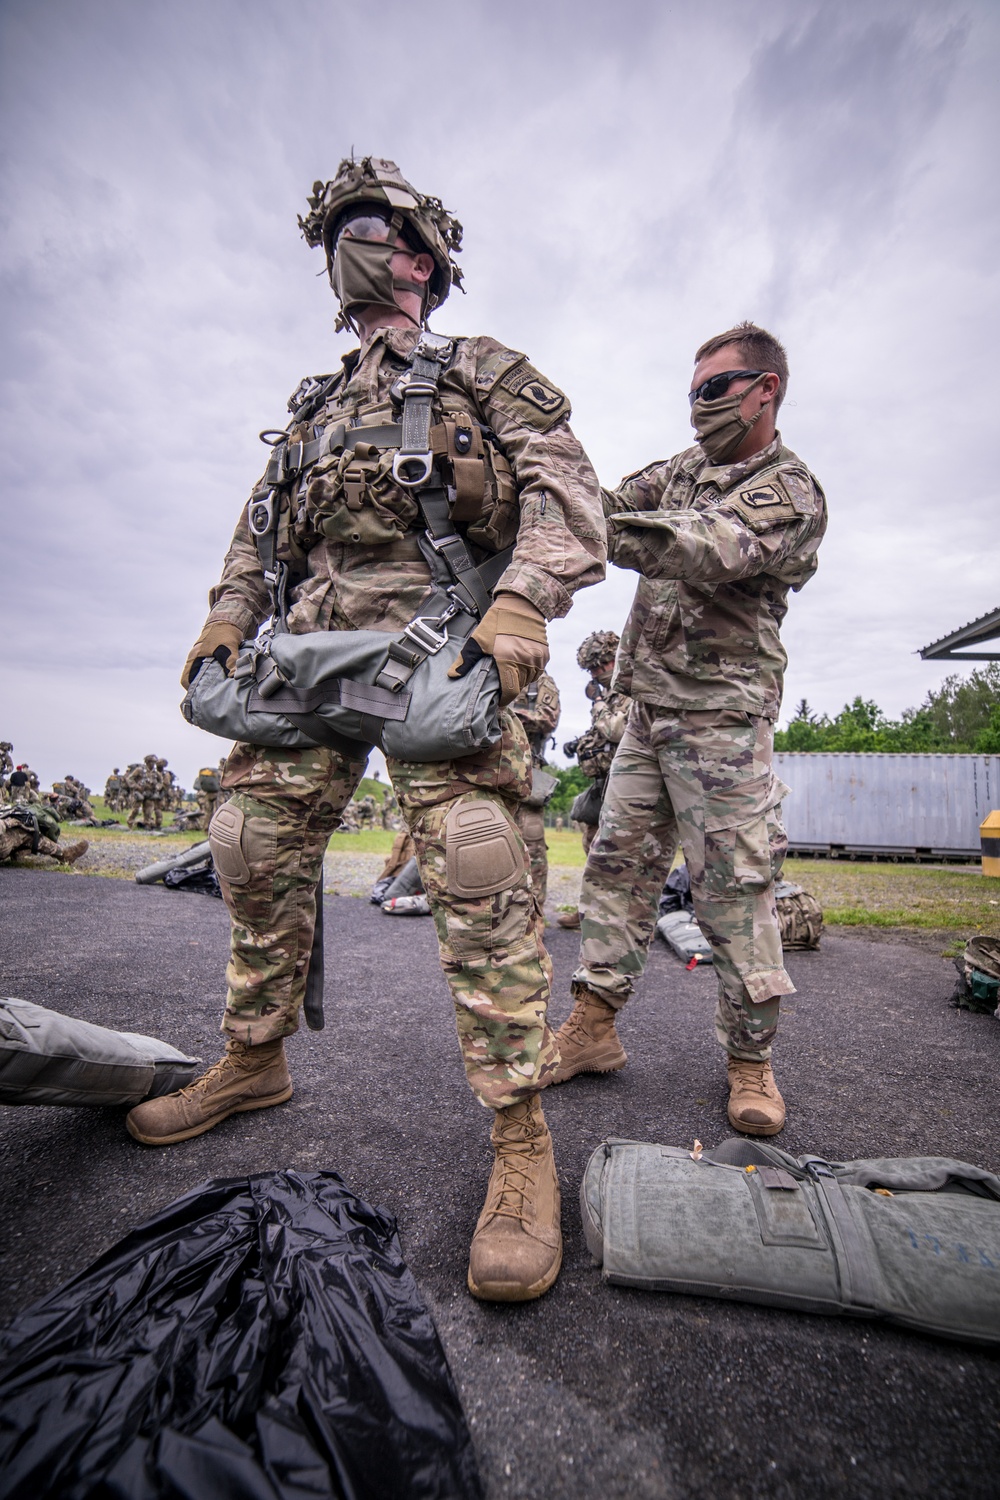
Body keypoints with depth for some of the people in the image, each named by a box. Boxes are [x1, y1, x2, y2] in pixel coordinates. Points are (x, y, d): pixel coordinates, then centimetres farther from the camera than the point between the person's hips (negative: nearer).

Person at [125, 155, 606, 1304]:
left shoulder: (481, 371, 16)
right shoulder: (313, 405, 33)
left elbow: (565, 491, 0)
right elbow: (259, 525, 29)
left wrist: (520, 608, -18)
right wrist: (227, 619, 10)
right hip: (308, 646, 7)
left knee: (475, 865, -19)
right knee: (256, 847, 4)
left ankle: (520, 1135, -8)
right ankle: (252, 1064, 23)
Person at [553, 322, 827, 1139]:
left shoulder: (792, 493, -5)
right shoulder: (688, 468, 19)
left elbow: (706, 552, -23)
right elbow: (612, 503, 8)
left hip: (721, 714, -7)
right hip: (649, 709, 7)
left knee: (734, 887, -2)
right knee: (619, 862, 6)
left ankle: (750, 1058, 15)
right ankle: (594, 1026, 16)